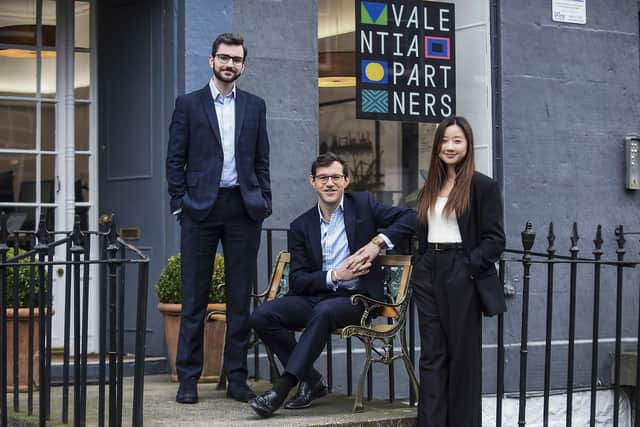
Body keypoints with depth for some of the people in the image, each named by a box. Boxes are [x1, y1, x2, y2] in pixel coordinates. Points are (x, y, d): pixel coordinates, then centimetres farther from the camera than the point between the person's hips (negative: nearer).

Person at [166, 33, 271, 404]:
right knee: (195, 297, 1)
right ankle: (188, 378, 5)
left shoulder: (255, 106, 12)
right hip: (201, 207, -2)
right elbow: (175, 159, 3)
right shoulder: (189, 104, 5)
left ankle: (237, 376, 10)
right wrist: (179, 204, -4)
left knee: (240, 297, 4)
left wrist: (264, 203, 4)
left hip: (243, 208, 2)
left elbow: (262, 160, 13)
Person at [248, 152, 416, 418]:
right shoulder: (301, 226, 10)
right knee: (262, 316, -20)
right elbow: (297, 281, 4)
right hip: (314, 297, 4)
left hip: (355, 298, -4)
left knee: (324, 311, -37)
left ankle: (281, 389, -36)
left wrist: (378, 242, -15)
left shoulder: (364, 205, 5)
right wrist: (335, 275, -12)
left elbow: (410, 218, -3)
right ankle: (311, 380, -5)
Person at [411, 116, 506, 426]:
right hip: (428, 274, 6)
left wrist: (469, 266, -16)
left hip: (461, 276, -6)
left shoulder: (483, 186, -5)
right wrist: (420, 265, 7)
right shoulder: (430, 187, 14)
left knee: (462, 356, 2)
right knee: (432, 355, 4)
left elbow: (495, 239, -8)